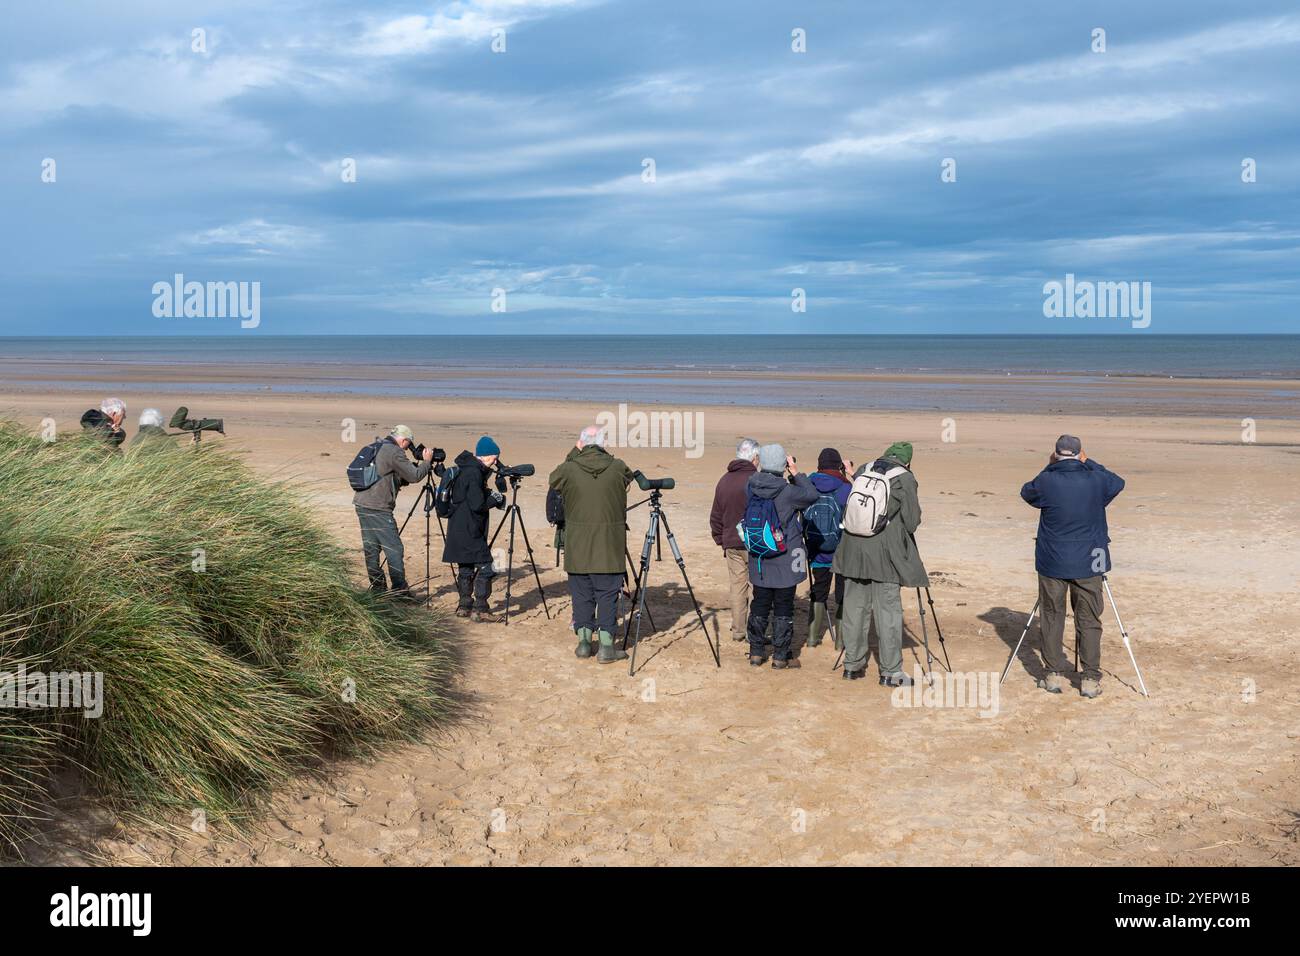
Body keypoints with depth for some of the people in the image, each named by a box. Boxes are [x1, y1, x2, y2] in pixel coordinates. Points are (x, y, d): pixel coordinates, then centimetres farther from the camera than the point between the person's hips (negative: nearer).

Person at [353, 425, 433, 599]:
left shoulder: (376, 449, 19)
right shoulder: (394, 452, -10)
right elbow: (414, 476, -10)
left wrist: (415, 467, 20)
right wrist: (426, 462, 4)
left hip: (362, 504, 9)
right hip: (378, 509, -9)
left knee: (371, 548, 13)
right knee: (394, 550, -4)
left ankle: (377, 588, 17)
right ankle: (399, 590, -5)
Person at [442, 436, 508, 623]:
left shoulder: (467, 469, 13)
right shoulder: (473, 473, -18)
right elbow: (478, 504, -21)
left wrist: (495, 492, 5)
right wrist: (496, 497, -6)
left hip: (460, 530, 10)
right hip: (468, 531, -10)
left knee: (466, 568, 16)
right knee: (485, 567, -8)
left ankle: (464, 607, 24)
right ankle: (479, 611, -7)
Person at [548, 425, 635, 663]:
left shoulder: (569, 469, -6)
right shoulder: (617, 468, -7)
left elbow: (554, 479, 15)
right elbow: (628, 478, 15)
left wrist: (574, 453, 15)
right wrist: (605, 455, 16)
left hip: (577, 548, 1)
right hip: (609, 548, -1)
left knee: (581, 594, 12)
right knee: (608, 594, 4)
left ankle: (584, 641, 18)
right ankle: (606, 645, 4)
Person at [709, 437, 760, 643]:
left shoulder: (724, 481, 7)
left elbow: (716, 516, 13)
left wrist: (720, 540, 22)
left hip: (732, 543, 6)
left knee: (737, 587, 12)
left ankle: (738, 630, 17)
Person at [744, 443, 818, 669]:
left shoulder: (751, 488, -5)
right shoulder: (786, 491, -17)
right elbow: (812, 495, -5)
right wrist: (796, 473, 2)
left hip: (759, 560, 4)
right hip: (784, 560, -4)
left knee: (759, 605, 14)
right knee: (783, 608, 6)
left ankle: (756, 653, 21)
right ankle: (781, 656, 12)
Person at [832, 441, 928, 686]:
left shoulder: (863, 471, 10)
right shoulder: (905, 478, -5)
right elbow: (912, 523, -3)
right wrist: (917, 506, 16)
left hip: (853, 549, 5)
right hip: (884, 553, -5)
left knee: (854, 608, 12)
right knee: (888, 611, 2)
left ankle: (852, 665, 21)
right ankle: (890, 672, 7)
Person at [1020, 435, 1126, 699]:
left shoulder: (1046, 481, -10)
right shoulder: (1096, 480, -7)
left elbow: (1027, 493, 12)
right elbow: (1118, 482, 16)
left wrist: (1048, 468, 12)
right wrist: (1089, 463, 16)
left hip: (1052, 563, 0)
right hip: (1088, 563, 1)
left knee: (1052, 617, 11)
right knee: (1089, 620, 7)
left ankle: (1054, 674, 15)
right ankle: (1091, 679, 6)